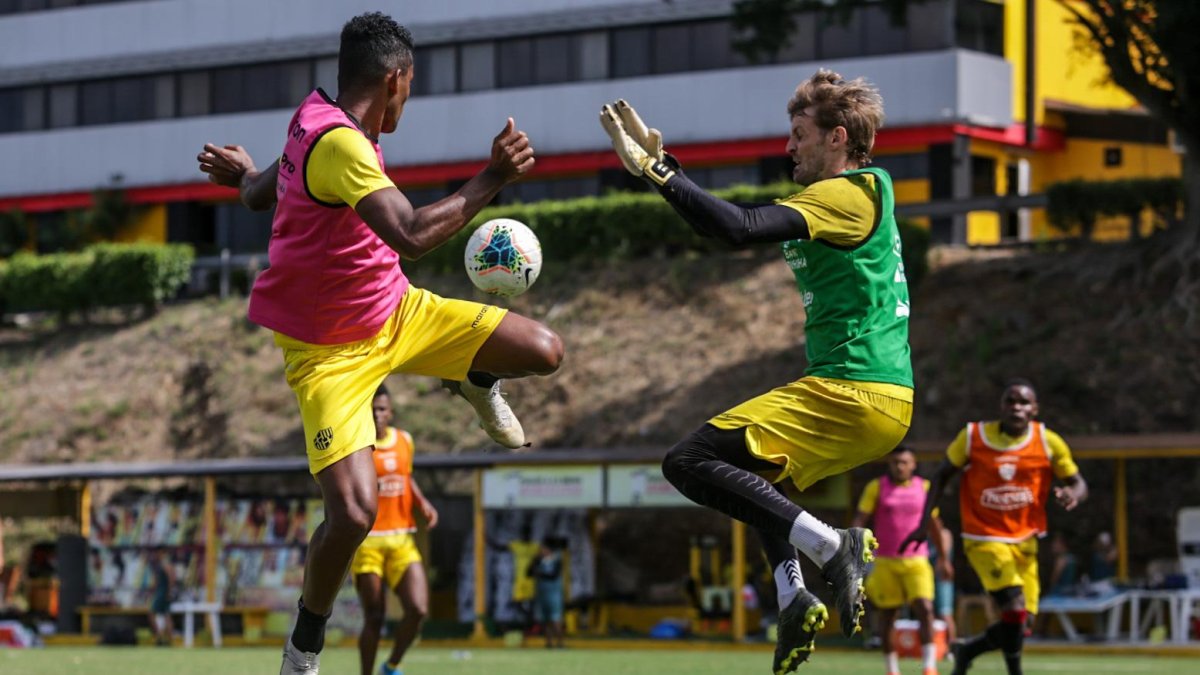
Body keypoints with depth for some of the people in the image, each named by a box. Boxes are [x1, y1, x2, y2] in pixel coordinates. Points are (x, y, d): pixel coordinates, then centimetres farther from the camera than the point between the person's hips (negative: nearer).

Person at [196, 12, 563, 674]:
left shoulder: (317, 118, -1)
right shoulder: (339, 143, -30)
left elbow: (260, 194, 16)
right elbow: (412, 235, -41)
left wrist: (245, 173, 39)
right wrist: (494, 177, -33)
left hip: (398, 310, 9)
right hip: (330, 352, -9)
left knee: (544, 352, -2)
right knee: (353, 512, -22)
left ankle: (475, 382, 35)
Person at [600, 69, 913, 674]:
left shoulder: (847, 195, -11)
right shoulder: (863, 192, 19)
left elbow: (739, 228, -23)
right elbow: (742, 223, 22)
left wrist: (655, 169, -20)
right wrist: (657, 160, 19)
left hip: (851, 394, -10)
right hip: (886, 401, 10)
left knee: (689, 462, -13)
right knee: (755, 472, 31)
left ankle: (830, 547, -21)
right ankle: (792, 596, 8)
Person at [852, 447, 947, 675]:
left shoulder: (924, 487, 6)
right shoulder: (876, 487, 0)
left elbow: (933, 524, 18)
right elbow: (859, 520, -4)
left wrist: (943, 557, 23)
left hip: (916, 561, 1)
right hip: (886, 562, -1)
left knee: (925, 608, -15)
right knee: (887, 615, 5)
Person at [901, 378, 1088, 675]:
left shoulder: (1049, 443, -5)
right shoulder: (972, 437, -9)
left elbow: (1078, 483, 2)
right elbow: (943, 476, 4)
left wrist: (1073, 493, -23)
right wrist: (924, 523, -2)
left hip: (1024, 541, 4)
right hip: (984, 540, -4)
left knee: (1018, 627, 4)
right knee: (1016, 609, -22)